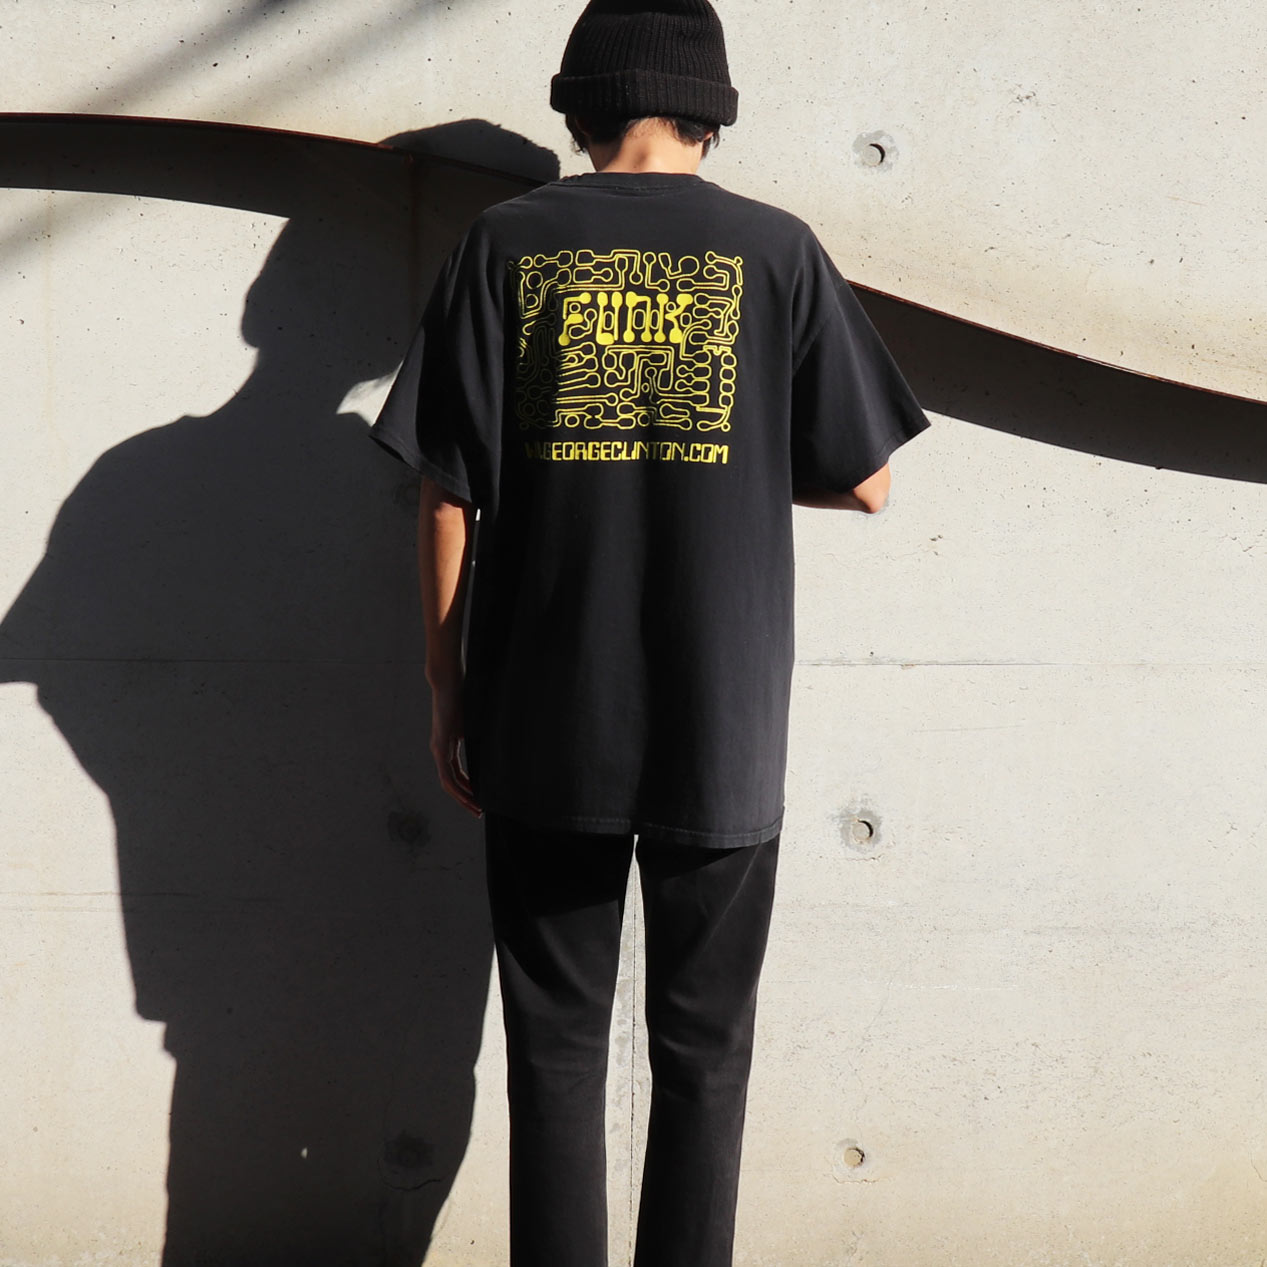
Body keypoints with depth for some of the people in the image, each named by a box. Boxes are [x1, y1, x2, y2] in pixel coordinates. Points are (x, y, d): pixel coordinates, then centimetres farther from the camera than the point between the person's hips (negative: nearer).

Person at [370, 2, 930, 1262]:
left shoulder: (505, 243, 0)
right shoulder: (776, 251, 0)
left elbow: (448, 496, -2)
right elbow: (864, 482, 3)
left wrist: (447, 694, 7)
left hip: (544, 730, 0)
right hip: (724, 734, 0)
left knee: (555, 1051, 11)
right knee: (703, 1053, 12)